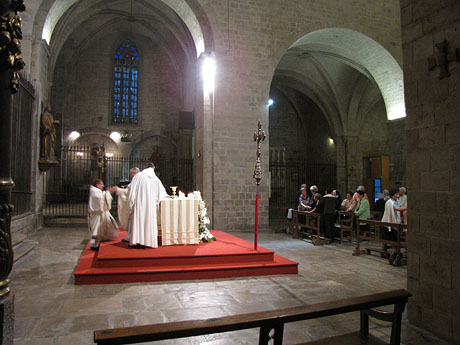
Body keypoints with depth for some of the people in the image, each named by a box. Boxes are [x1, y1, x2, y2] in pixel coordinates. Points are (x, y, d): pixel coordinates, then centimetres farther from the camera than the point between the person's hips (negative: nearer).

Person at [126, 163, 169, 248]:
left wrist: (130, 203, -1)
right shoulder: (156, 179, 11)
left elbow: (132, 189, -5)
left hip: (139, 203, -2)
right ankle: (147, 241, 3)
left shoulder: (138, 176, 1)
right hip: (150, 204, 2)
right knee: (149, 220, 4)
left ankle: (137, 240, 0)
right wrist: (165, 195, 47)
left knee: (138, 219, 1)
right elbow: (161, 191, 26)